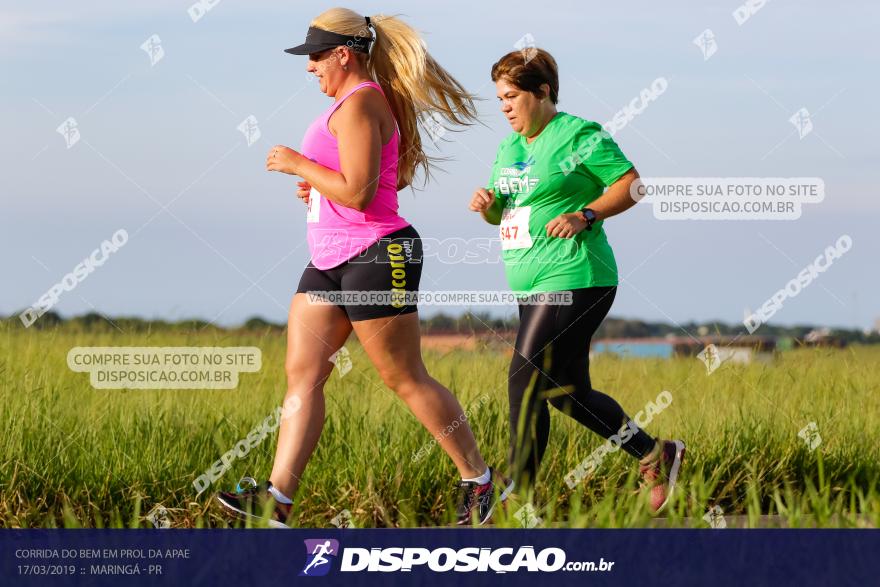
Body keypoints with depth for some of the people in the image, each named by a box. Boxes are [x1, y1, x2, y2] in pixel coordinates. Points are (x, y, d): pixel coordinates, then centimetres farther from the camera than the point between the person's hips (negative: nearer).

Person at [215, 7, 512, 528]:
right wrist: (318, 185, 18)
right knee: (303, 373, 1)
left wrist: (299, 165, -12)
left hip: (375, 258, -11)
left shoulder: (358, 104, -16)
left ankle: (481, 481, 10)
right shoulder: (373, 100, 16)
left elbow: (358, 192, -24)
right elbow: (399, 175, 28)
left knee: (406, 379, -2)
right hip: (332, 262, 11)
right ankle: (278, 498, -4)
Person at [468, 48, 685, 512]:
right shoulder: (509, 147, 16)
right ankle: (656, 456, 23)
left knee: (526, 382, -12)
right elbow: (502, 213, 23)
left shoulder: (579, 136, -8)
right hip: (532, 285, 9)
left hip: (572, 280, -9)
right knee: (568, 393, 10)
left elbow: (631, 184, -8)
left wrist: (585, 216, -19)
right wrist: (487, 205, 1)